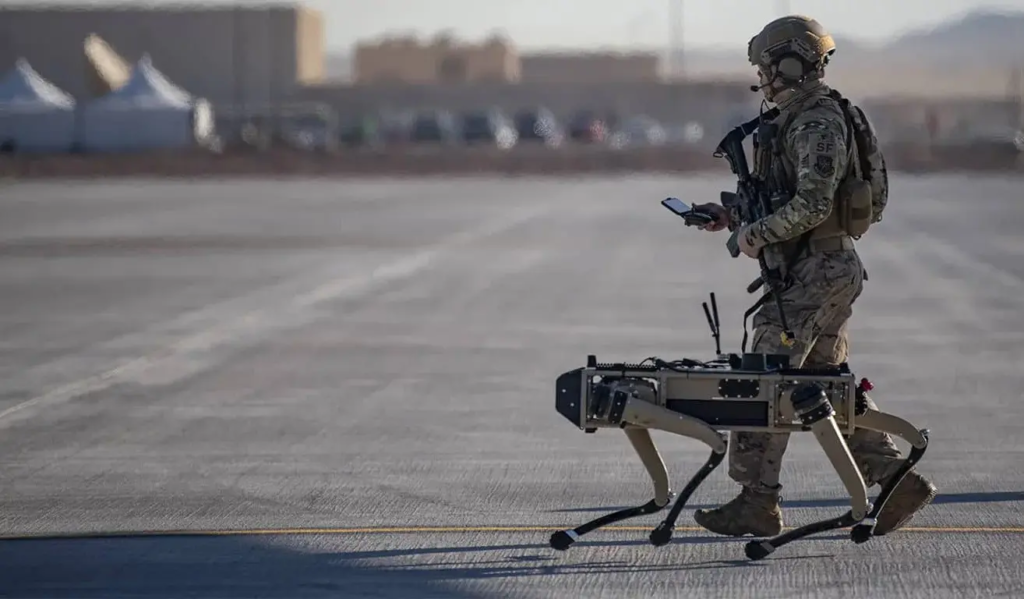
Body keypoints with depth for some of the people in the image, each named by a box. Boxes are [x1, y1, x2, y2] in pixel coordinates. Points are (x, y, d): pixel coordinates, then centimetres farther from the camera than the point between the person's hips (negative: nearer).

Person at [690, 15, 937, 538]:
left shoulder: (819, 125, -16)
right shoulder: (800, 121, 17)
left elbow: (812, 205, -25)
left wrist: (755, 234, -16)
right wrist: (733, 216, 14)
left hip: (815, 273, -11)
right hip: (825, 267, 11)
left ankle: (757, 502, -5)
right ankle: (896, 481, 13)